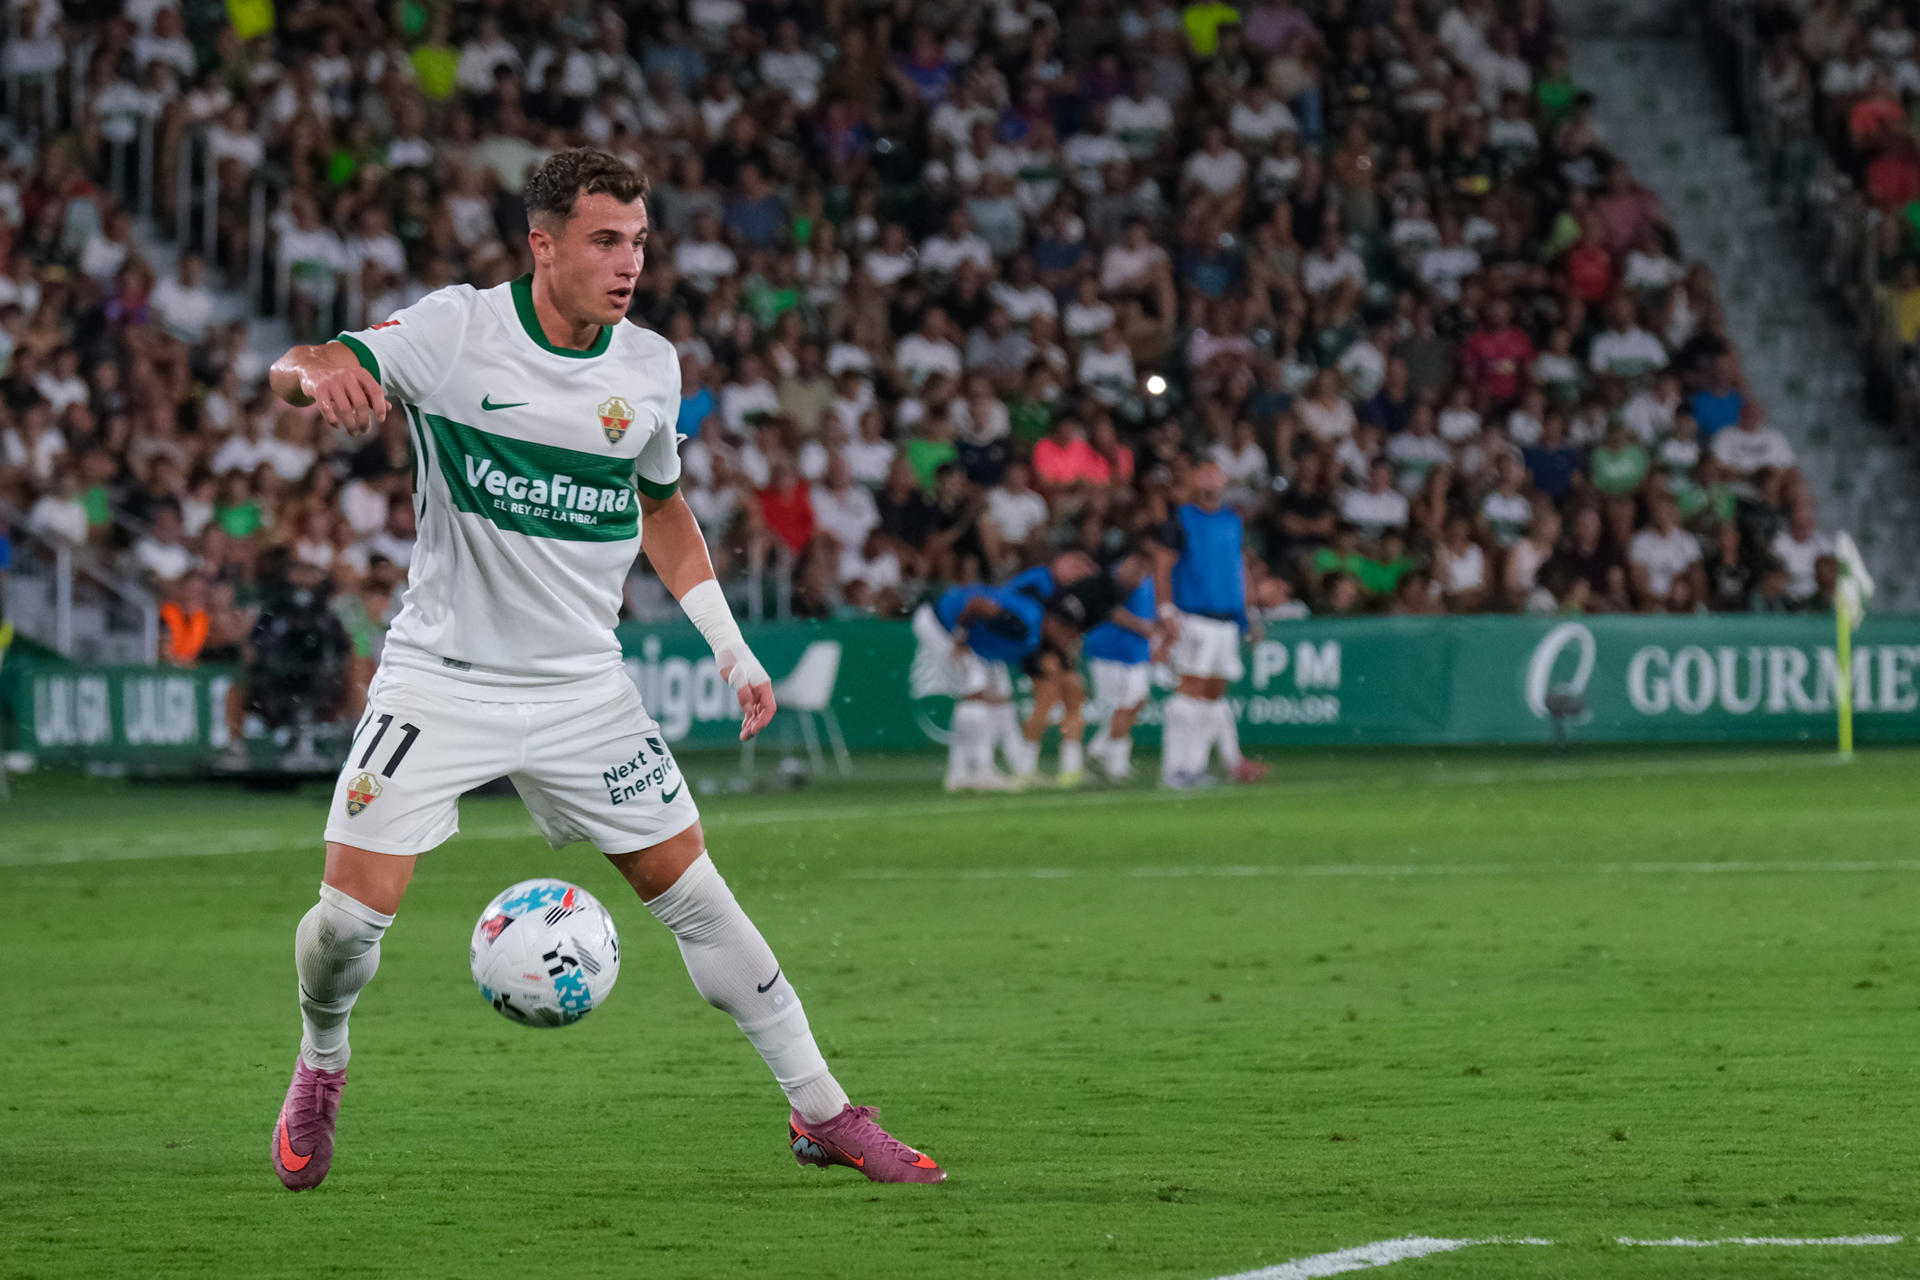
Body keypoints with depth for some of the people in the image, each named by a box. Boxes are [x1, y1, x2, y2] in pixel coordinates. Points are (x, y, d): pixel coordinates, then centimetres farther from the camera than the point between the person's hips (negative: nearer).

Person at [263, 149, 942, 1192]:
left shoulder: (649, 368, 1)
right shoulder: (457, 330, -11)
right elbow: (292, 371, -20)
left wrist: (731, 650, 11)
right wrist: (321, 371, -46)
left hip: (582, 685, 3)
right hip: (442, 672, -3)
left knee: (691, 890, 1)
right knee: (355, 909, -10)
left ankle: (822, 1113, 10)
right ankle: (320, 1068, 22)